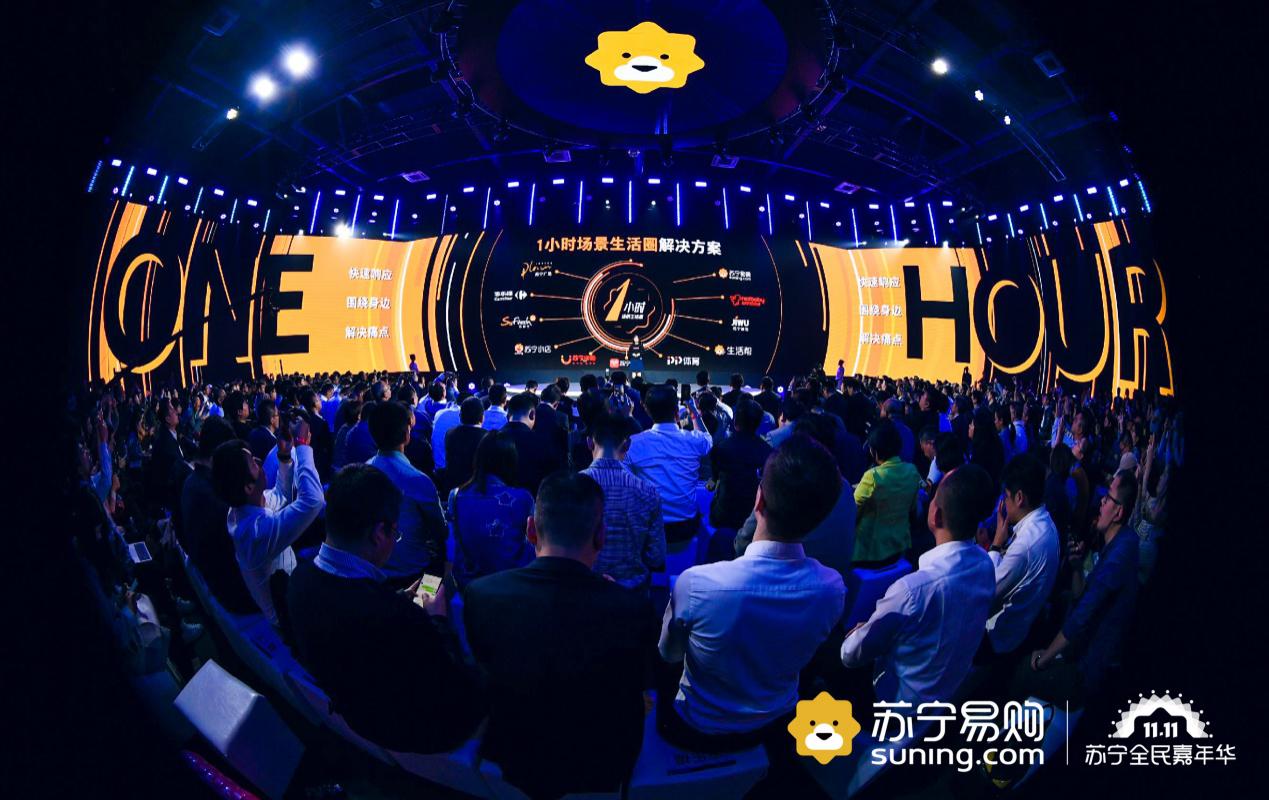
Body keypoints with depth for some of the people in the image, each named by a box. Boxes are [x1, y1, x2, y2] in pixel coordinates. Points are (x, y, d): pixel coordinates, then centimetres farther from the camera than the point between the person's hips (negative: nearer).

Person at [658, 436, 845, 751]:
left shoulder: (695, 584, -38)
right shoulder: (833, 589, -27)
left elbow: (669, 653, -15)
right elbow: (802, 652, -5)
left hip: (699, 731, -3)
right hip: (777, 727, 3)